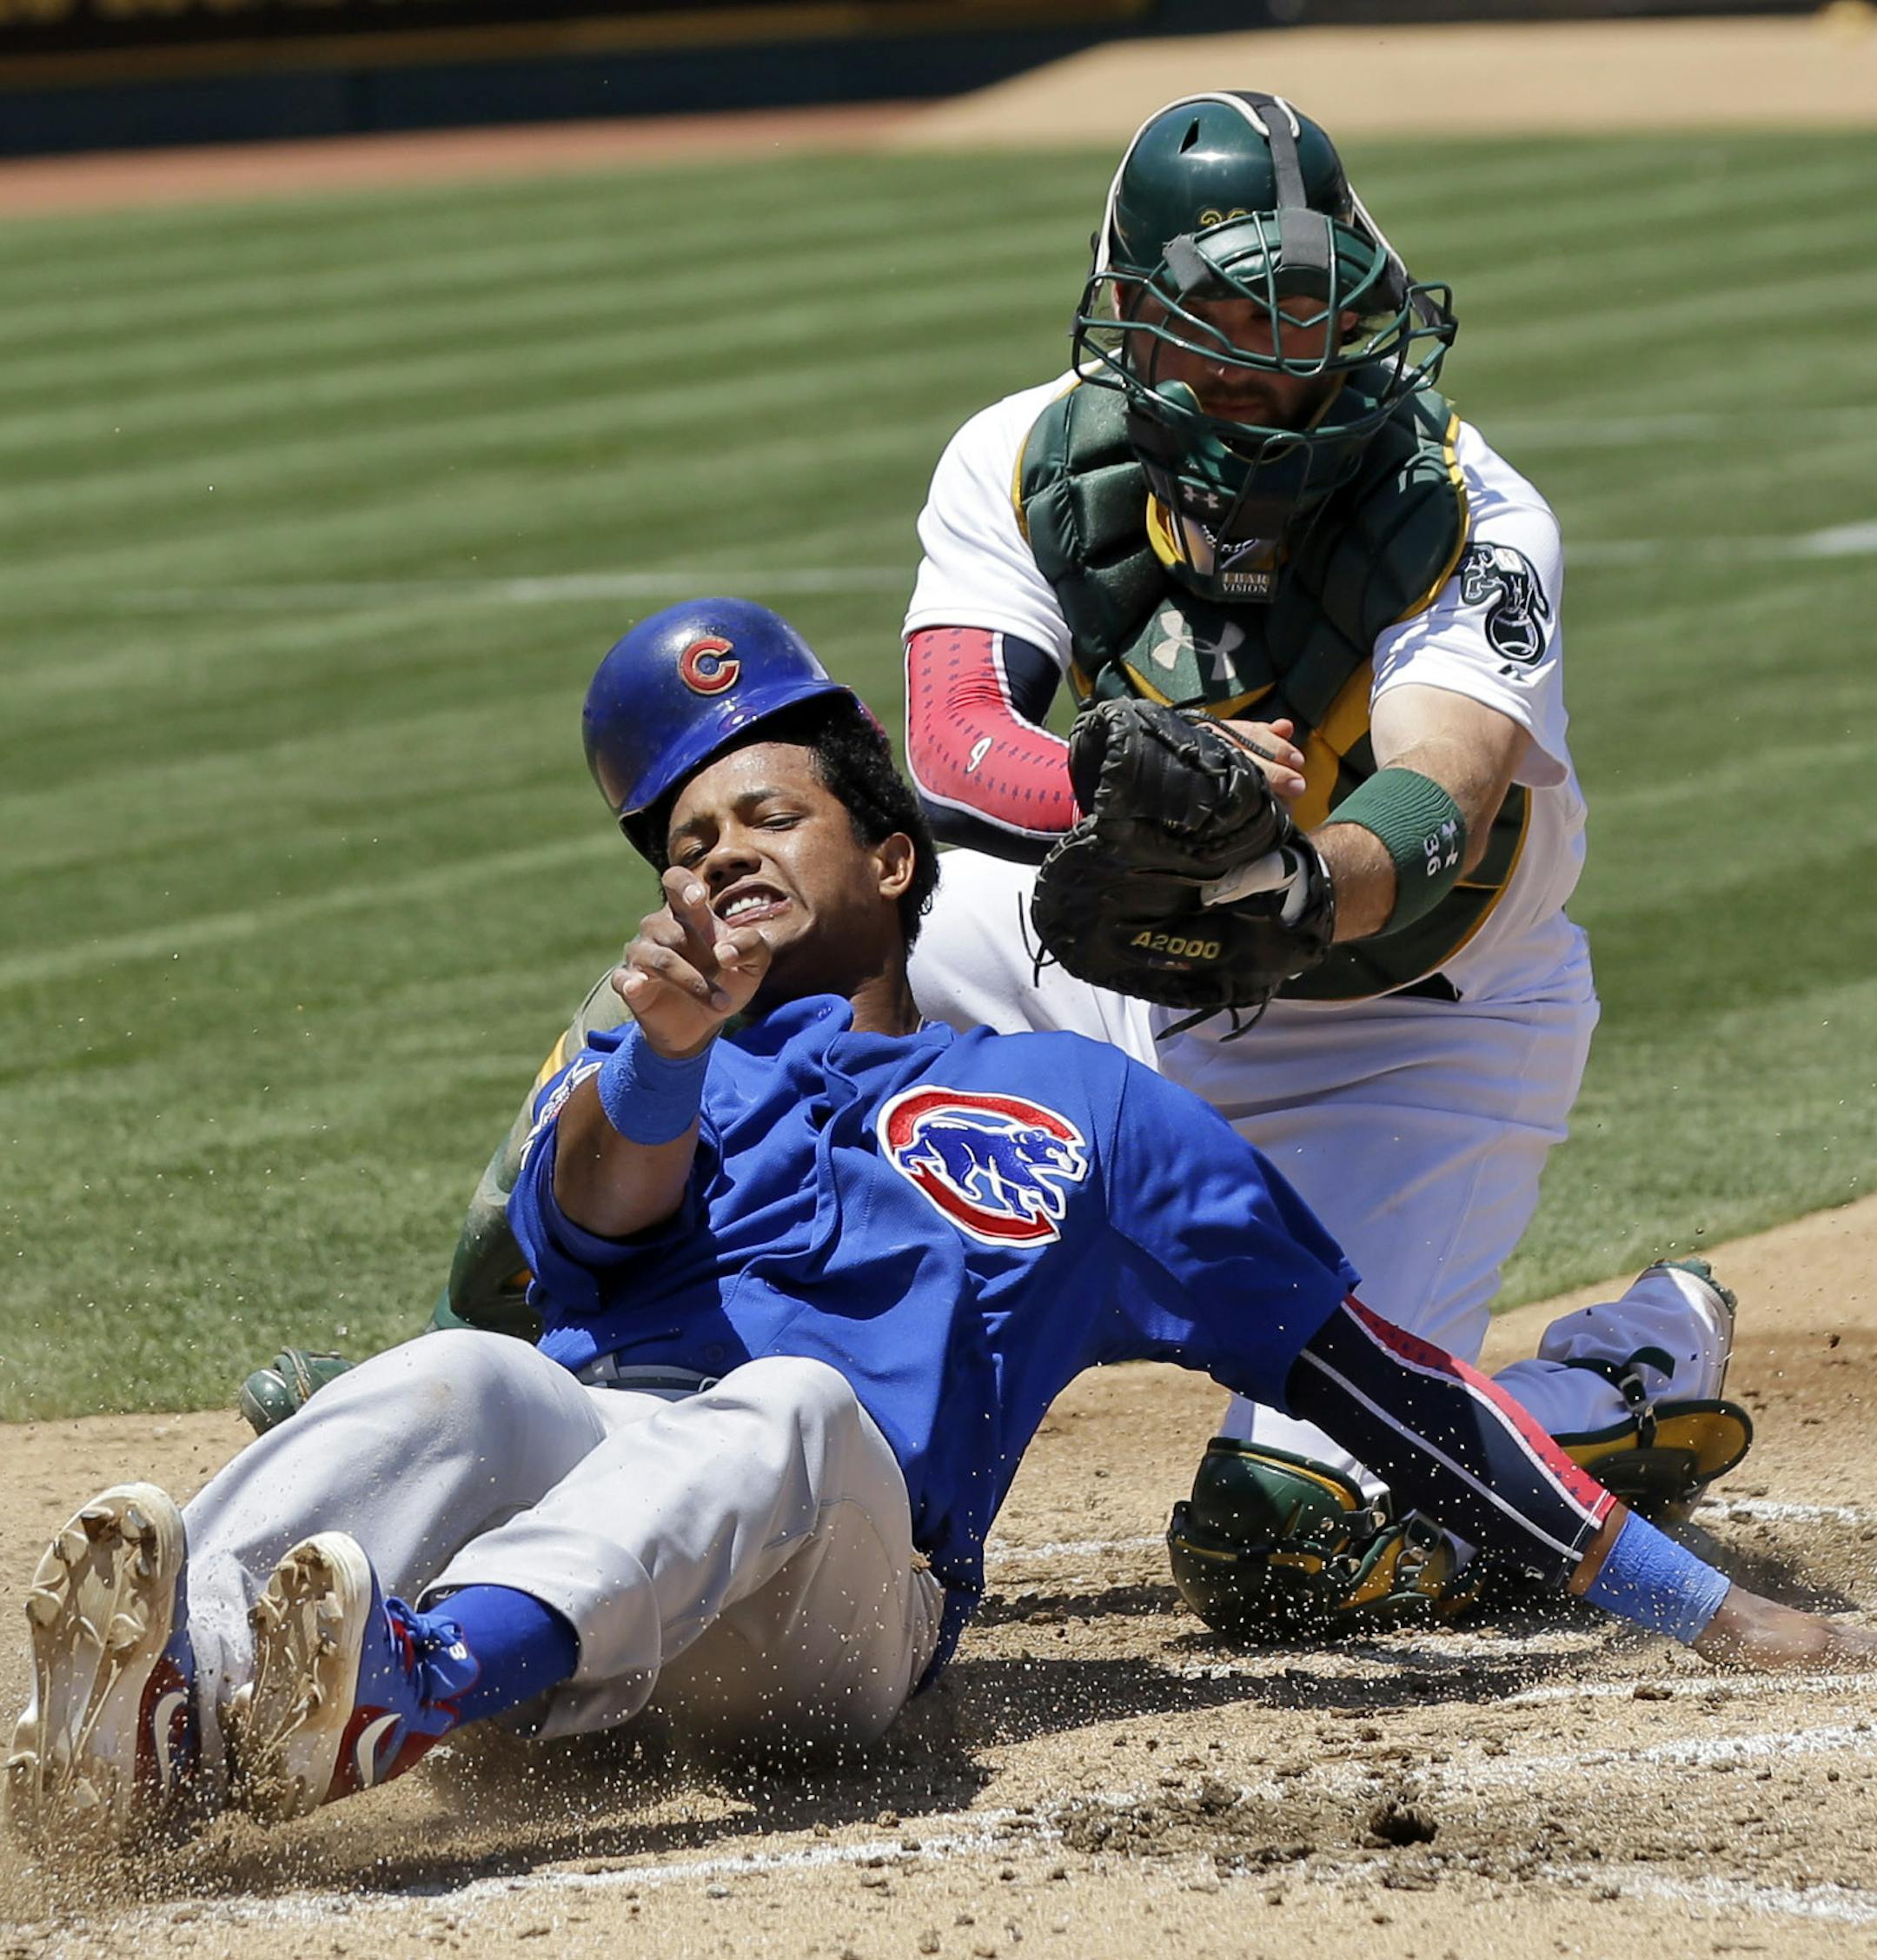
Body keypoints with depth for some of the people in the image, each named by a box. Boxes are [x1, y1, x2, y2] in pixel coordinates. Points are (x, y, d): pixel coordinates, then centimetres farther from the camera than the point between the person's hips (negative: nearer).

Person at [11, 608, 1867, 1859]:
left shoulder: (1075, 1105, 32)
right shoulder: (641, 1066, 33)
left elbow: (1367, 1365, 28)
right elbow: (595, 1215, 7)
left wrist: (1695, 1607, 22)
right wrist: (668, 1054, -18)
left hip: (833, 1595, -2)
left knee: (790, 1404, -36)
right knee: (456, 1379, -33)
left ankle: (397, 1686, -66)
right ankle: (161, 1709, -64)